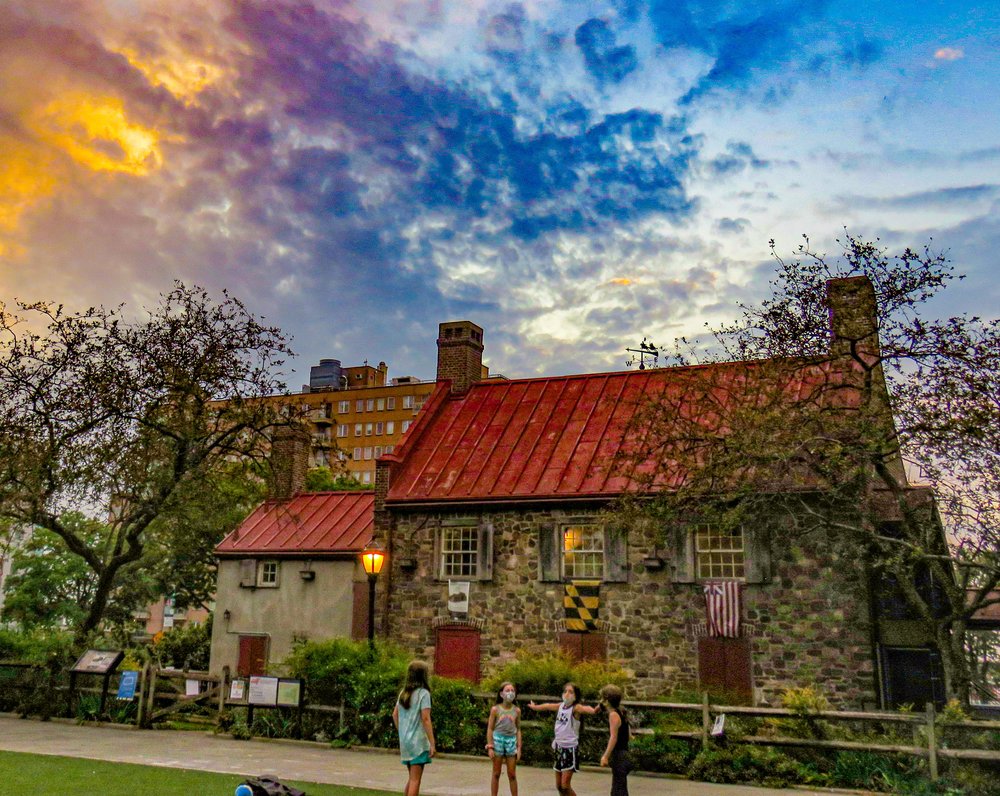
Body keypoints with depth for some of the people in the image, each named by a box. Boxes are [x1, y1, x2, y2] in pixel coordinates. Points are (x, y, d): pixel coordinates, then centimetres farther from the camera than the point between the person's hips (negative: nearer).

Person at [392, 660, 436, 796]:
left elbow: (395, 714, 14)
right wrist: (432, 744, -16)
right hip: (418, 741, -7)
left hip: (405, 740, 7)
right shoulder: (423, 693, -12)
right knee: (415, 780, -2)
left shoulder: (403, 692, 9)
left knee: (411, 778, 19)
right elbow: (425, 719, -18)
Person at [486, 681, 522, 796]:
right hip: (498, 740, -2)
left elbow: (518, 729, 6)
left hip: (511, 741, 2)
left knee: (512, 774, 7)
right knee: (496, 774, 7)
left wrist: (519, 748, 1)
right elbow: (490, 729, -3)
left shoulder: (516, 710, 1)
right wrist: (490, 747, -9)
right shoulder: (495, 709, -6)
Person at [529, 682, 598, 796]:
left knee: (565, 786, -11)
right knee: (559, 786, 12)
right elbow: (547, 706, 26)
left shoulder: (576, 707, -15)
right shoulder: (560, 706, 7)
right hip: (559, 747, 7)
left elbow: (585, 709, -38)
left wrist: (594, 710, -61)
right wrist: (534, 707, 45)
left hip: (570, 749, -7)